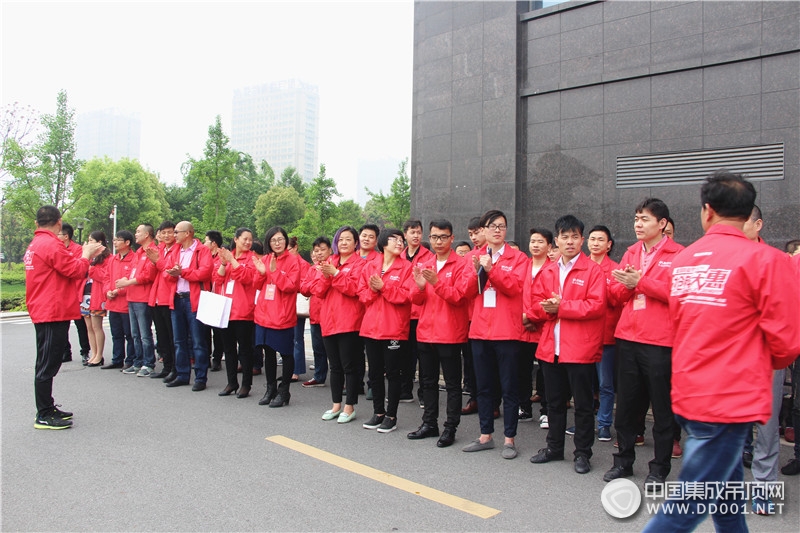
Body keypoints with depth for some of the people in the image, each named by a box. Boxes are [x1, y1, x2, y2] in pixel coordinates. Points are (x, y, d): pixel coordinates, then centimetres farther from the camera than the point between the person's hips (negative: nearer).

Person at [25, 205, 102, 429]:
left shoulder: (34, 245, 14)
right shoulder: (52, 244, -16)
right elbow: (75, 271, -16)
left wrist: (83, 254, 12)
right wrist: (86, 255, 0)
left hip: (42, 311, 10)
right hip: (54, 312, -10)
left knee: (47, 362, 18)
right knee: (48, 364, -5)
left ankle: (47, 408, 28)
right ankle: (44, 416, 0)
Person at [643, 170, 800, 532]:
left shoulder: (682, 260, 5)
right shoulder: (766, 261, -11)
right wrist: (762, 364, 13)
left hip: (689, 391, 6)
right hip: (730, 398, -6)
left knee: (727, 494, 21)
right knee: (693, 501, 0)